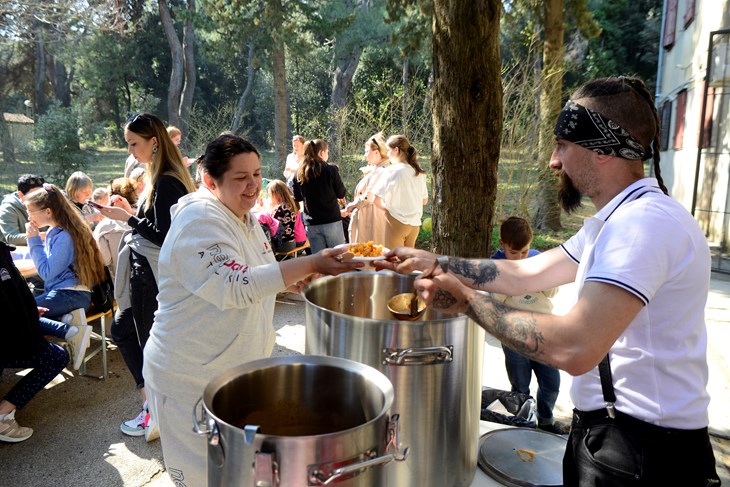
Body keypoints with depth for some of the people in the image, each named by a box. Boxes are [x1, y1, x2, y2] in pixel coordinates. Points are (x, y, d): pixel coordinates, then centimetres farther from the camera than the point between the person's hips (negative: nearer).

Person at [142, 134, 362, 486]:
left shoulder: (244, 217, 6)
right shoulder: (199, 220, -22)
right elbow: (234, 287, -33)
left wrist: (291, 278, 0)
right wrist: (310, 264, -35)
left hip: (241, 366, 8)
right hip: (192, 379, -8)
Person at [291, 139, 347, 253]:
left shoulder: (299, 173, 3)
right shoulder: (330, 169, -9)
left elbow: (297, 198, 12)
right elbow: (341, 194, -1)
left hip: (311, 223, 4)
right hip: (331, 221, -4)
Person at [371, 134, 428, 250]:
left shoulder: (393, 171, -12)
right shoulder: (419, 172, 6)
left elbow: (376, 199, -16)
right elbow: (425, 200, 15)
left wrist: (385, 208, 2)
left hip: (397, 222, -6)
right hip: (415, 224, 6)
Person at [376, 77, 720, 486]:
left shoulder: (645, 222, -25)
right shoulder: (617, 219, 9)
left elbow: (575, 348, -34)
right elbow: (524, 274, 9)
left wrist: (469, 301, -22)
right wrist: (432, 261, 7)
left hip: (642, 450, -9)